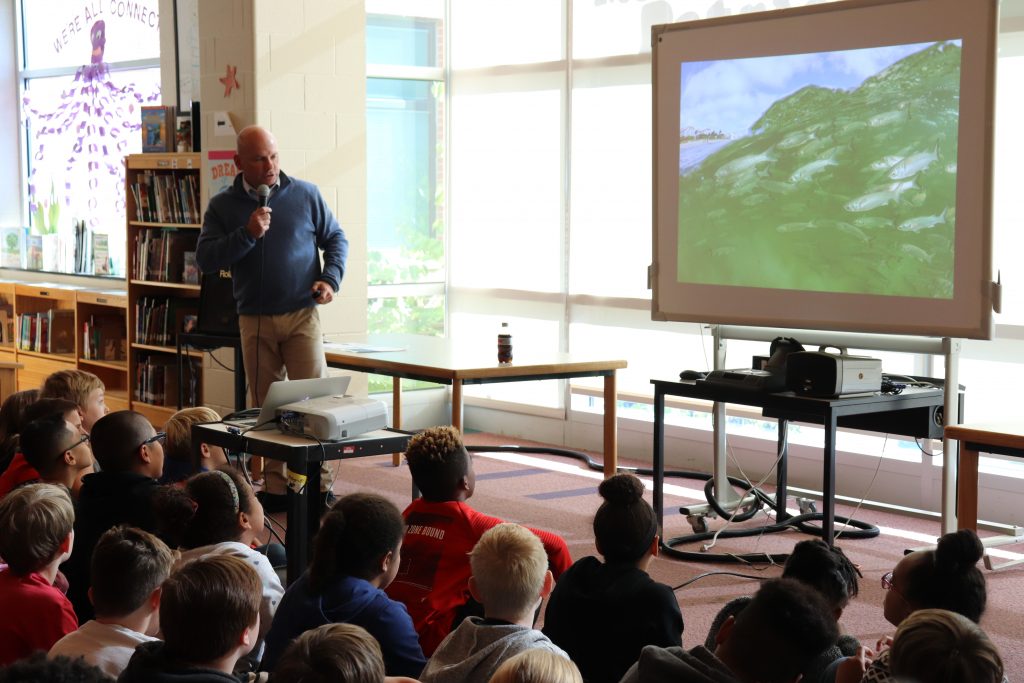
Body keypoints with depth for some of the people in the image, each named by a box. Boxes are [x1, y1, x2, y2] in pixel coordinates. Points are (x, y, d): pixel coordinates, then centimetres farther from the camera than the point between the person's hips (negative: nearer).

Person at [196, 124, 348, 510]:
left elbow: (336, 239, 13)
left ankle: (319, 484, -1)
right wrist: (247, 234, -14)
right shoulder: (223, 206, 5)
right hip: (254, 319, 1)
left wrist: (331, 278, -4)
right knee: (267, 406, 6)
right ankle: (276, 486, 13)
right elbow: (205, 260, -2)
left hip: (302, 315, -1)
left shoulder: (305, 194, 5)